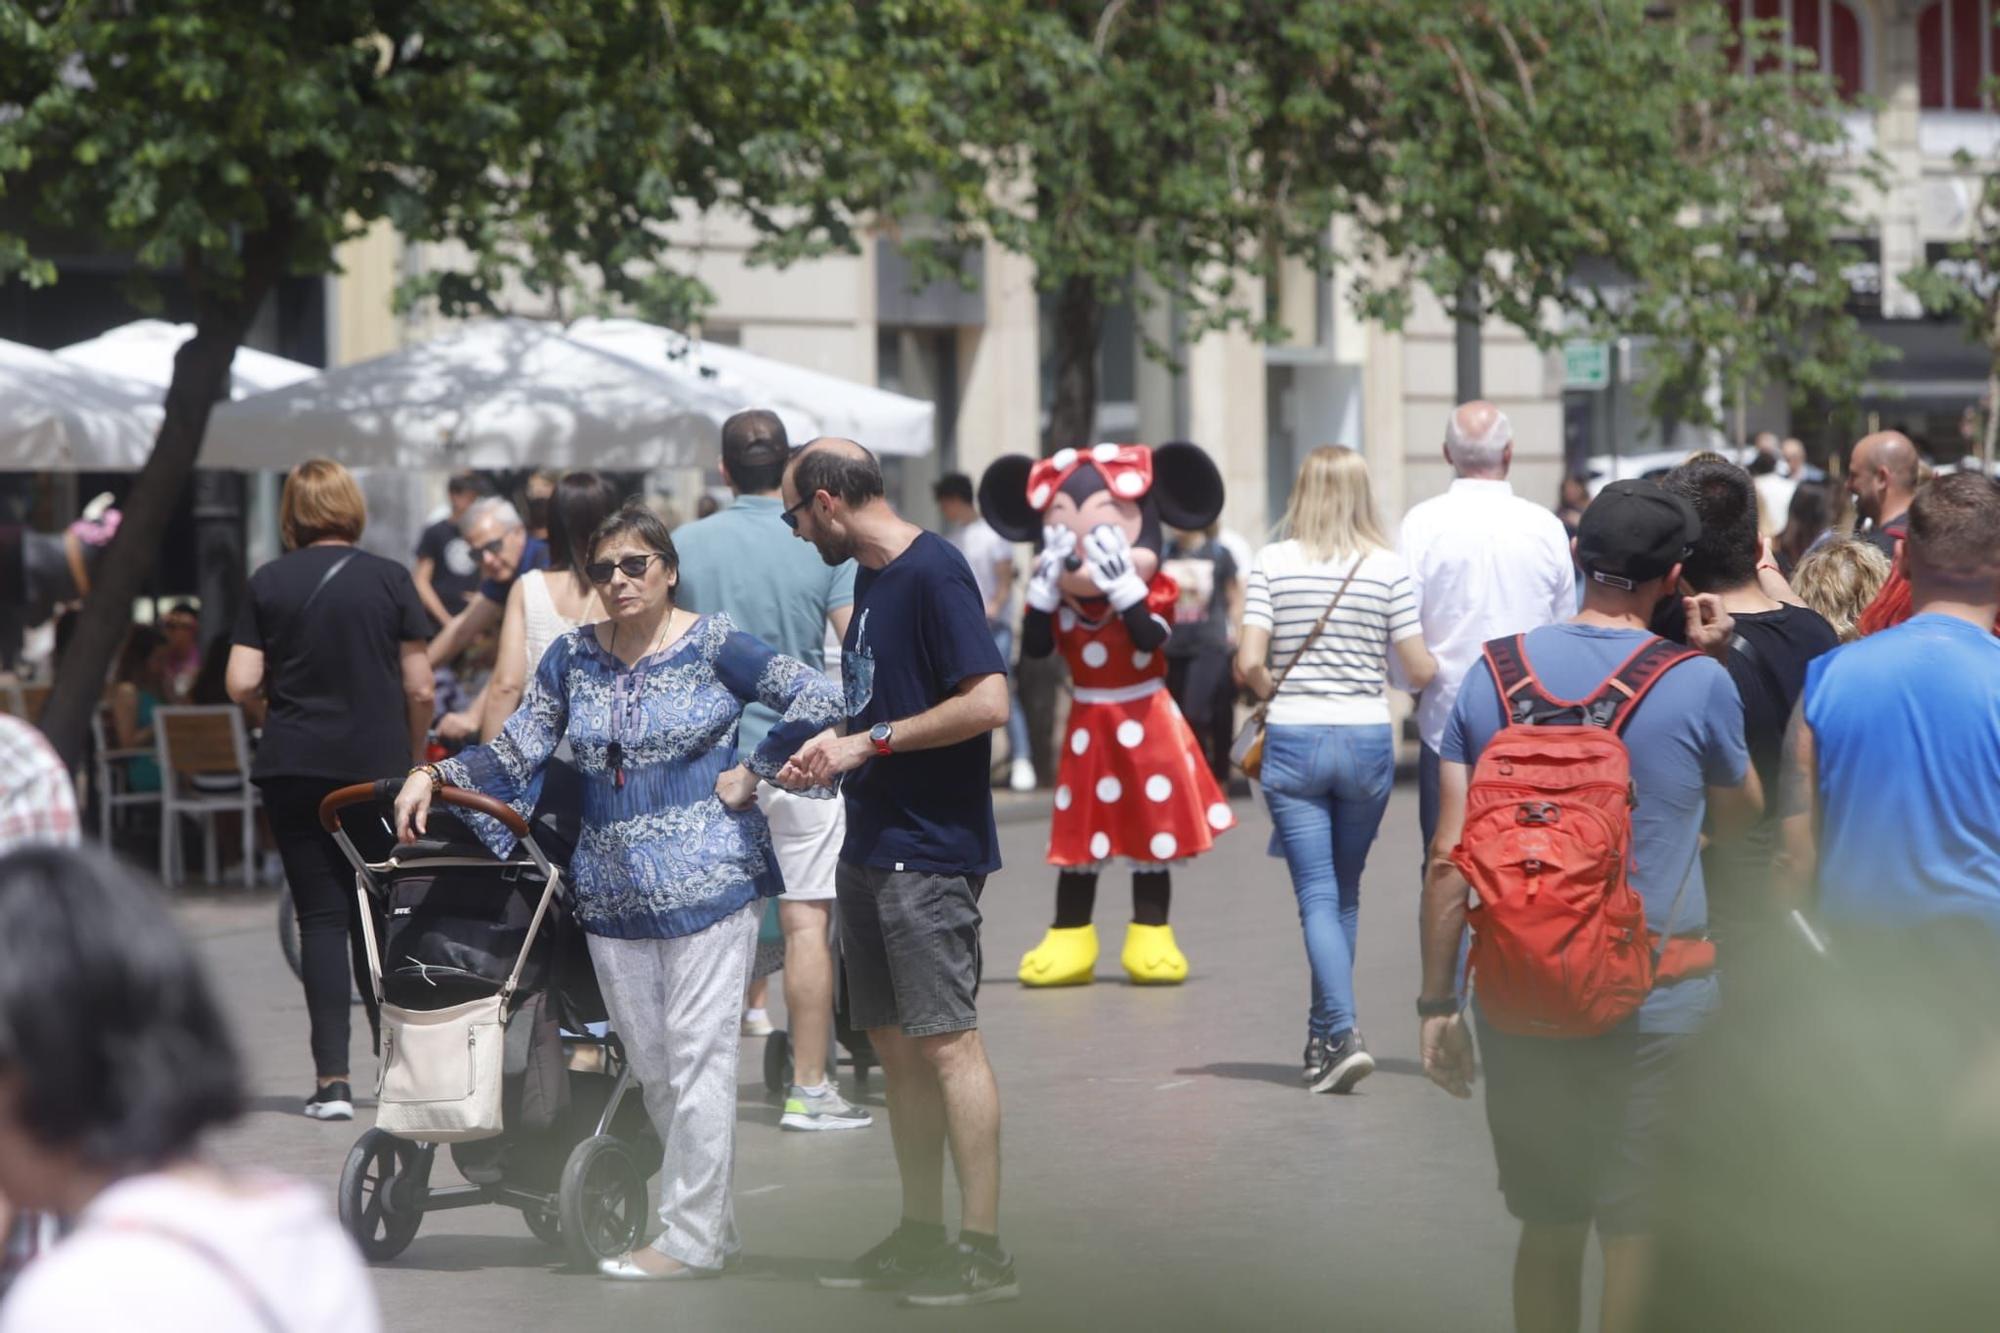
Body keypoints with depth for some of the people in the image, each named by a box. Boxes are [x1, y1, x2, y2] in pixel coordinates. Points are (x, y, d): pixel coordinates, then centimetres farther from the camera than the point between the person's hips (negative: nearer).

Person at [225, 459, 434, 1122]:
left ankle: (333, 1080, -5)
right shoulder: (389, 579, -2)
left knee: (320, 917, 2)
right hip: (378, 768, 0)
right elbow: (419, 689, -2)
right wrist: (415, 759, 13)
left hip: (294, 768, 0)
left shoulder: (268, 583, -1)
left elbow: (241, 685, -5)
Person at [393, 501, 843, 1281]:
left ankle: (690, 1239, -2)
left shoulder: (711, 646, -3)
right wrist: (434, 775, -5)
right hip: (611, 889, 5)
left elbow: (817, 699, -8)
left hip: (706, 879, -5)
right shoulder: (573, 658, 10)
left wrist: (753, 773, -8)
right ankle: (716, 1224, 17)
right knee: (648, 1064, 7)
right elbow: (515, 755, 8)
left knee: (697, 1054, -6)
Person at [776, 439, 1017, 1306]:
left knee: (945, 1040, -9)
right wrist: (829, 760, 9)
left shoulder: (932, 573, -13)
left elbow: (987, 703, -21)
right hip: (871, 845, 10)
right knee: (894, 1043, 11)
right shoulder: (869, 578, 15)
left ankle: (984, 1251, -7)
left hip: (930, 851, -10)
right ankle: (921, 1239, 18)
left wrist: (868, 742, -17)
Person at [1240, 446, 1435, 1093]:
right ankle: (1324, 1037, 25)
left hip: (1293, 741, -1)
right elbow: (1420, 671, -2)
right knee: (1345, 894, 17)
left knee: (1317, 896, -1)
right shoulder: (1388, 568, -3)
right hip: (1367, 741, 1)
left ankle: (1342, 1033, -17)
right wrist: (1437, 662, 20)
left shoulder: (1272, 563, -4)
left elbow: (1250, 661, -10)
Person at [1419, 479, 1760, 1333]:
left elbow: (1449, 859, -1)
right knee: (1641, 1231, 4)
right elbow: (1738, 814, 10)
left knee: (1547, 1227, 15)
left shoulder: (1493, 675, 0)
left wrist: (1438, 1003, 6)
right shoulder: (1697, 684, -8)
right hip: (1654, 1000, -3)